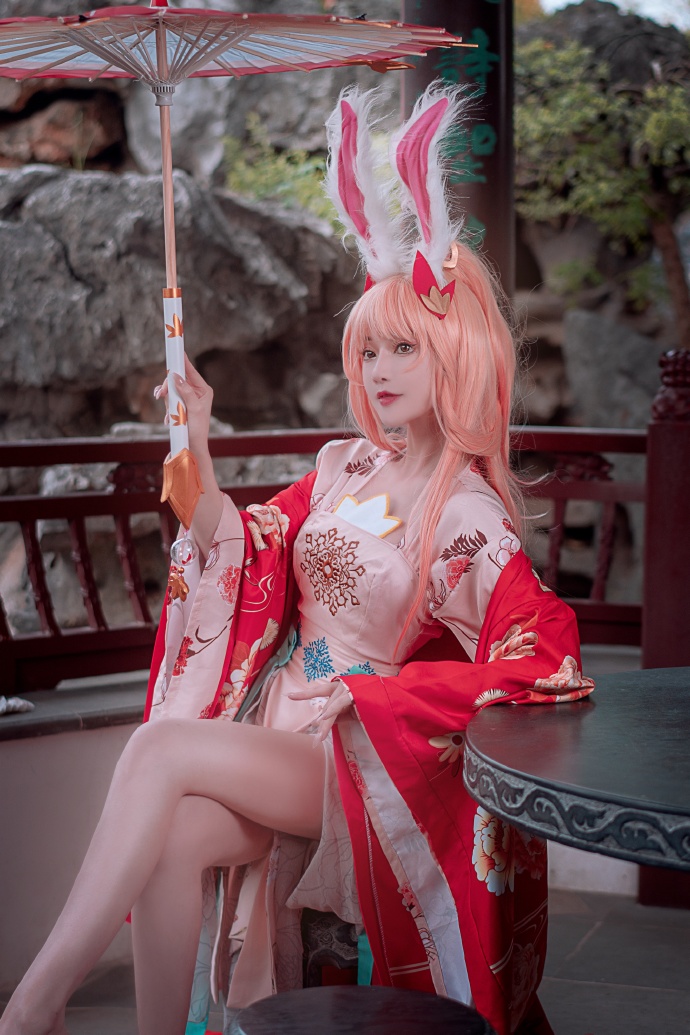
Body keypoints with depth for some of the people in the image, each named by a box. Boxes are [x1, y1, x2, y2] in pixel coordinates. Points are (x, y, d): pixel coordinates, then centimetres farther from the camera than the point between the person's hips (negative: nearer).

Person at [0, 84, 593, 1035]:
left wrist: (375, 696, -16)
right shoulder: (344, 469, 10)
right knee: (173, 839, -28)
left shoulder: (469, 519, -9)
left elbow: (540, 652, -13)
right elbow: (241, 555, 14)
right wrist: (198, 449, 0)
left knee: (162, 751, -28)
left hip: (369, 758, -5)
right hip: (276, 726, 5)